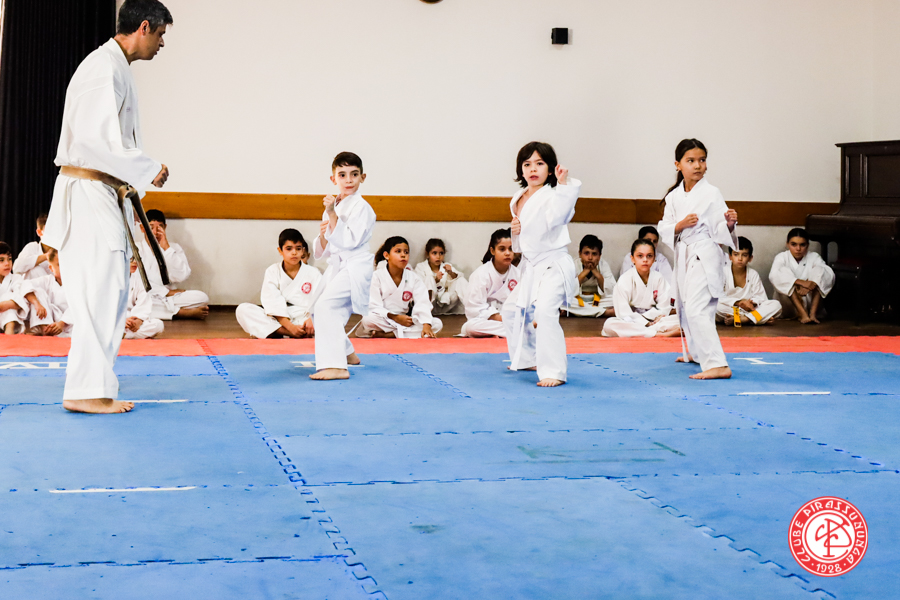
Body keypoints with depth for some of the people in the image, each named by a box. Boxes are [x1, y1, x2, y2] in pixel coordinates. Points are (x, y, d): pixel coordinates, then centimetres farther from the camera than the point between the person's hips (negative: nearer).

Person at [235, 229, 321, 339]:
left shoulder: (313, 273, 4)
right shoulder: (272, 272, 3)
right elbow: (275, 305, -9)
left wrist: (311, 320, -29)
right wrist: (290, 326, -24)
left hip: (304, 319, -1)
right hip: (279, 321, 1)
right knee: (243, 309, -22)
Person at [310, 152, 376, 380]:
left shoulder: (361, 207, -11)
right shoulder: (334, 206, 13)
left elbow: (349, 241, -21)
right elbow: (325, 250, 15)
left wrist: (332, 215, -24)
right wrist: (323, 236, -7)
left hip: (355, 266, -9)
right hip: (336, 267, 9)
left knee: (325, 305, -26)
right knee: (319, 312, 18)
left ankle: (336, 366, -29)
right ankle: (347, 354, 42)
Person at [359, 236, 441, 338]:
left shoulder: (414, 278, 1)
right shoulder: (377, 277, -7)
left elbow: (422, 303, -12)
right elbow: (373, 307, -12)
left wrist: (426, 325, -30)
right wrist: (396, 317, -23)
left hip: (405, 321, 5)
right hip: (383, 320, -5)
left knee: (437, 324, -19)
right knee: (367, 320, -37)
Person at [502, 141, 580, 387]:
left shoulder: (552, 195, -12)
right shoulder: (518, 200, 11)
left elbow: (557, 216, -34)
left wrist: (563, 185, -37)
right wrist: (515, 231, -2)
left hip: (553, 265, -9)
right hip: (531, 266, 9)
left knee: (545, 310, -28)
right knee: (512, 311, 21)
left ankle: (553, 372, -24)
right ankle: (527, 359, 41)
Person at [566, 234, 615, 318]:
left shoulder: (603, 265, -5)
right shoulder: (573, 265, -10)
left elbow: (611, 292, -15)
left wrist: (596, 272, -23)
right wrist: (584, 272, -24)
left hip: (598, 301, 1)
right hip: (578, 301, -1)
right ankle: (606, 312, -32)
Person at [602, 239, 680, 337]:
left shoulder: (658, 277, 1)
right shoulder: (624, 280, -7)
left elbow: (663, 308, 0)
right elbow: (624, 313, -11)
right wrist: (645, 323, -18)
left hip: (653, 321, 2)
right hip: (632, 323, -2)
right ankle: (657, 334, -37)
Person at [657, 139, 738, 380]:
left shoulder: (711, 193, -8)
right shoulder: (674, 196, 6)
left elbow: (719, 231, -8)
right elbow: (664, 231, 4)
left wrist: (729, 223, -28)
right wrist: (681, 225, -15)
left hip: (705, 257, -7)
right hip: (684, 257, 7)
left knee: (696, 309, -21)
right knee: (684, 306, 21)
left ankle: (717, 365, -25)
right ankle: (696, 352, 47)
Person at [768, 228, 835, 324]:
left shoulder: (814, 257, 1)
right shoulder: (781, 257, -4)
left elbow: (829, 274, -17)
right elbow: (774, 276, -26)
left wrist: (810, 284, -37)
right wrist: (801, 282, -38)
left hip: (810, 303, 1)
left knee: (819, 270, -17)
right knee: (784, 272, -25)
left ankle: (812, 313, -26)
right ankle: (803, 314, -34)